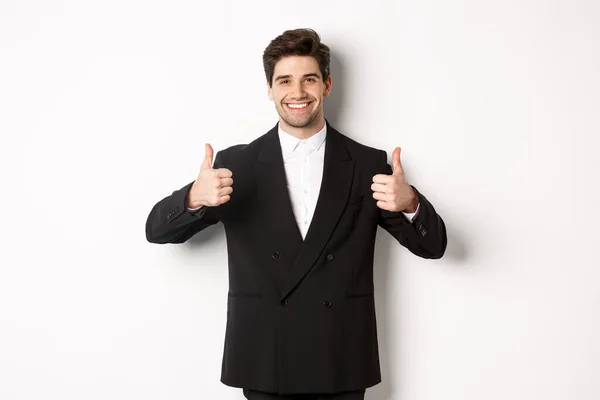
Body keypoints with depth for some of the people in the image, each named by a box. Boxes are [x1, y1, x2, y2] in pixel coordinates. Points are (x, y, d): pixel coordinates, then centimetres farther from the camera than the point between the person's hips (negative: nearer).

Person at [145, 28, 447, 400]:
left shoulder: (368, 164, 0)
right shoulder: (236, 164, 0)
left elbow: (432, 246, -1)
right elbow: (157, 231, -2)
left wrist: (409, 203, -23)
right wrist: (195, 197, -24)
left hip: (342, 366, 1)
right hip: (264, 365, 0)